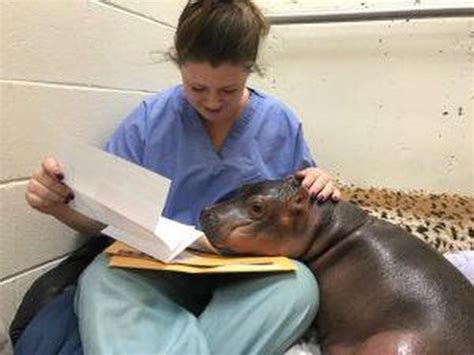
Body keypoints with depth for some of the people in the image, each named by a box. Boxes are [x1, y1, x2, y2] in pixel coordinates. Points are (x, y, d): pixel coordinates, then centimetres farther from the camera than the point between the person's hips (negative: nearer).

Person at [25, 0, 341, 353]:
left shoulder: (282, 125, 2)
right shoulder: (149, 120, 0)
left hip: (247, 277, 2)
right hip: (159, 270, -1)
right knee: (99, 280, -32)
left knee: (301, 285, -32)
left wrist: (320, 189, -11)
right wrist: (62, 204, -18)